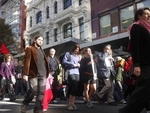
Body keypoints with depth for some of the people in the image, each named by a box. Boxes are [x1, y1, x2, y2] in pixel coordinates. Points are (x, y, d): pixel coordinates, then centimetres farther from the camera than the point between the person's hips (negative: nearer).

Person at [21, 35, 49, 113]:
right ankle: (24, 106, 16)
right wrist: (25, 74, -16)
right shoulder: (30, 49, 2)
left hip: (42, 75, 6)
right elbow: (27, 62, -8)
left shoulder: (41, 50, 23)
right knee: (33, 91, -8)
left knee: (41, 92, 1)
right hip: (33, 74, -6)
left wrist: (47, 73, 14)